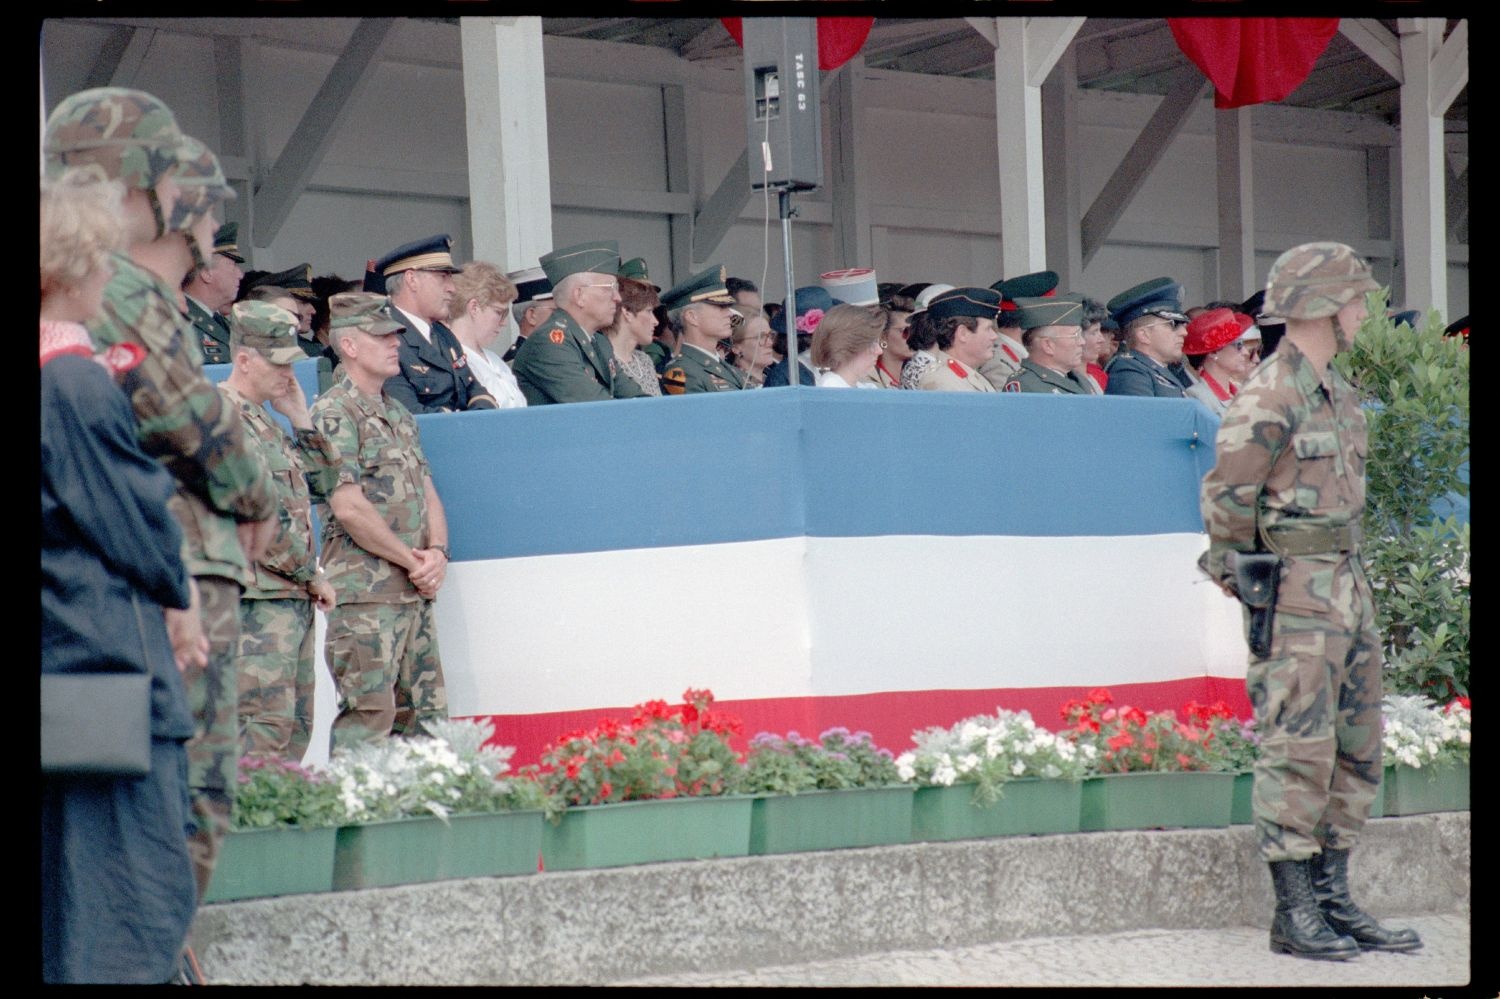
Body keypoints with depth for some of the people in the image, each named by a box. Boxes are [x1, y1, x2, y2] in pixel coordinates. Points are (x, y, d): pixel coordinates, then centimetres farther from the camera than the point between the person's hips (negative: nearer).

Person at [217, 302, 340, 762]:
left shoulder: (262, 419, 19)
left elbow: (322, 483, 21)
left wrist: (301, 420, 11)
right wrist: (313, 574, -9)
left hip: (293, 599, 10)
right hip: (258, 601, -10)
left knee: (296, 727, 9)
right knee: (266, 728, -14)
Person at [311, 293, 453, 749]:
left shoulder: (400, 415, 19)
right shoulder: (333, 413, -7)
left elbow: (428, 493, 19)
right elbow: (349, 507, -15)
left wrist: (437, 552, -1)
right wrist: (413, 560, -10)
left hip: (416, 592, 9)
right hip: (365, 593, -8)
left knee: (427, 718, 8)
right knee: (369, 719, -10)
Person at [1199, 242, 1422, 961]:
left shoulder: (1338, 391, 15)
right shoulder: (1268, 399, -13)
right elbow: (1226, 497, -11)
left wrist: (1349, 573, 16)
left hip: (1348, 584, 9)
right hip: (1297, 596, -9)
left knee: (1357, 749, 11)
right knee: (1299, 750, -8)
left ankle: (1335, 902, 17)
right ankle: (1294, 915, -4)